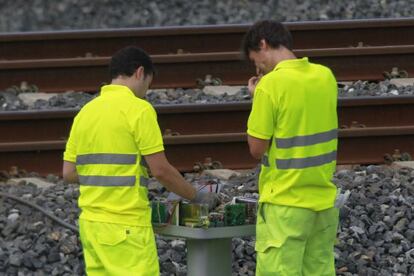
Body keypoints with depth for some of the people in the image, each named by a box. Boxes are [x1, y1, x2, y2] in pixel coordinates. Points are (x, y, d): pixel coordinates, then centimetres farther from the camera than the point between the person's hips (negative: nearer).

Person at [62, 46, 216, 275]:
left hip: (91, 222, 7)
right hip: (127, 226, -7)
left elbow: (69, 173, 11)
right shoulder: (138, 109, -9)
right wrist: (196, 196, 3)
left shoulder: (86, 112, 11)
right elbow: (161, 170, -11)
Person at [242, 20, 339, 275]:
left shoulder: (270, 85, -16)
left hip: (286, 203, -7)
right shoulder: (326, 76, 4)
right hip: (325, 198, 7)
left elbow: (257, 149, -12)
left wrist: (257, 99, -3)